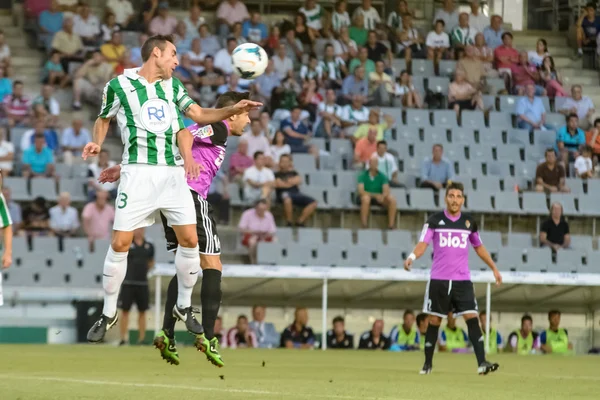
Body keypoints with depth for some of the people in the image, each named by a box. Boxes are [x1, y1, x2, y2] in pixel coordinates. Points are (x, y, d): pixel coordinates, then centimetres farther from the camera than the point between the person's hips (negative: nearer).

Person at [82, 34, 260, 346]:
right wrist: (97, 143, -3)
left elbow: (199, 115, 12)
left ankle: (183, 306, 18)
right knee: (120, 243, -8)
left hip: (174, 173, 4)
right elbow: (104, 119, 14)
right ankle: (108, 313, 6)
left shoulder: (173, 85, 13)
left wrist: (232, 110, -1)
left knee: (189, 240, 0)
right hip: (138, 172, -4)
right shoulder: (118, 85, -1)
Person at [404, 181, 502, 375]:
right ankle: (427, 363, 20)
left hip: (462, 280, 1)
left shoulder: (469, 221, 7)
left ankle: (482, 363, -17)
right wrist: (412, 257, -31)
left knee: (472, 318, -12)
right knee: (434, 321, 6)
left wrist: (494, 268, 19)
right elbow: (423, 243, -11)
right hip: (438, 280, -1)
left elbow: (479, 247, 20)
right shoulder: (434, 220, -2)